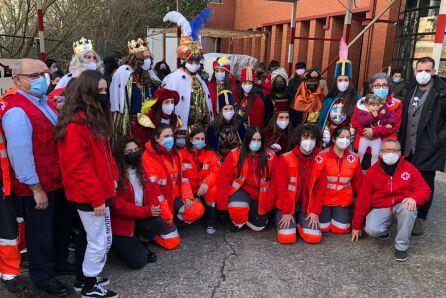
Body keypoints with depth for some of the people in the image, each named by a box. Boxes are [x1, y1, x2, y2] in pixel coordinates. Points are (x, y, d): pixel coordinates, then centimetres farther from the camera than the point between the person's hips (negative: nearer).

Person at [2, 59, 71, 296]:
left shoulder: (42, 101, 7)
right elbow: (20, 154, -26)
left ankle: (59, 263, 47)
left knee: (61, 225, 25)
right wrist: (36, 189, -23)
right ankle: (42, 276, 33)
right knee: (40, 232, 11)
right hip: (37, 187, -9)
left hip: (57, 181, 9)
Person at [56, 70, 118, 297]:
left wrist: (112, 177, 7)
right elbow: (78, 166, -24)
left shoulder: (95, 117, 10)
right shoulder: (76, 123, -21)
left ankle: (83, 278, 37)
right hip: (90, 195, -10)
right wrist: (97, 198, -21)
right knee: (100, 240, 3)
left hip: (100, 189, 10)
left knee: (89, 236, 21)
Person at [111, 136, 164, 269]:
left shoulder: (140, 171, 5)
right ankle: (120, 244, 17)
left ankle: (142, 244, 7)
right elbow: (118, 206, -21)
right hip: (120, 224, -6)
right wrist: (147, 211, -24)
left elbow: (149, 193, 7)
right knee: (138, 261, -15)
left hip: (140, 219, 6)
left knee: (158, 222, -26)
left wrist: (154, 207, -17)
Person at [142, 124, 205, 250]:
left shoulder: (174, 154, 6)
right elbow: (153, 187, -20)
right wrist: (166, 214, -19)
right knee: (172, 242, -8)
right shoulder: (149, 156, -18)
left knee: (197, 209, -18)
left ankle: (171, 224, 7)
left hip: (175, 196, 7)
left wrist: (187, 196, -9)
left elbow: (183, 176, 8)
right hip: (160, 202, -7)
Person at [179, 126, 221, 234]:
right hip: (189, 190, -1)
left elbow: (217, 172, -13)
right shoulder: (182, 154, -3)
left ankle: (210, 223, -14)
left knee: (213, 188, -31)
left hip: (206, 189, 1)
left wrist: (206, 183, -34)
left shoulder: (210, 154, -1)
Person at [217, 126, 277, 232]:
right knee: (237, 208, -32)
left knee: (258, 226, 0)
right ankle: (238, 221, 6)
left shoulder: (270, 156, -9)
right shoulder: (235, 154, -12)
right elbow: (224, 179, -11)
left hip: (260, 194, 2)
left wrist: (269, 202, -9)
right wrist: (223, 203, -16)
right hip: (242, 190, -2)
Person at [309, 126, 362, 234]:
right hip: (323, 198, -2)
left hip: (343, 200, 2)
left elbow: (357, 183, 7)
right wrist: (313, 207, -14)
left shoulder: (354, 158, -4)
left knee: (341, 229, -4)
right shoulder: (322, 156, -14)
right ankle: (325, 214, 27)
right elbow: (314, 182, -13)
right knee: (323, 228, -6)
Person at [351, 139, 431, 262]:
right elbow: (363, 200, 0)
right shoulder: (372, 172, -2)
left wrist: (414, 198, -26)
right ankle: (385, 229, 12)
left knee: (408, 208, -35)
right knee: (372, 230, -28)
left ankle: (401, 247, -16)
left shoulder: (410, 169, -2)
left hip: (401, 206, 0)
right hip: (380, 209, 0)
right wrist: (356, 226, 3)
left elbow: (424, 190, 0)